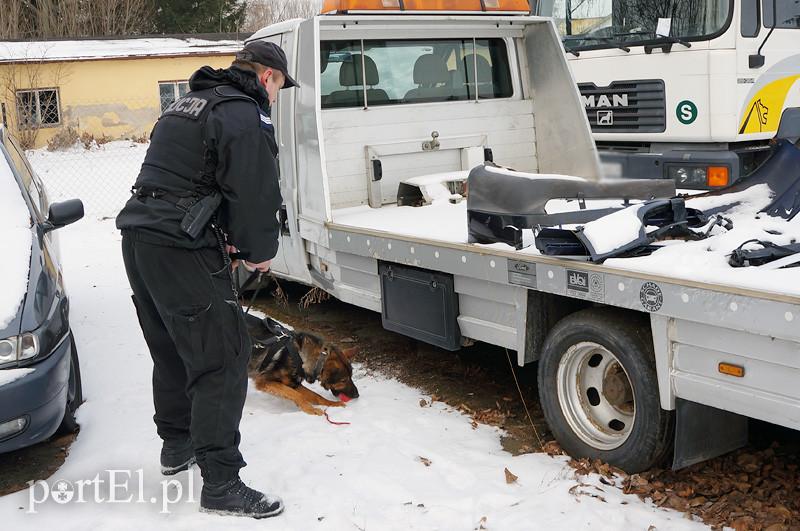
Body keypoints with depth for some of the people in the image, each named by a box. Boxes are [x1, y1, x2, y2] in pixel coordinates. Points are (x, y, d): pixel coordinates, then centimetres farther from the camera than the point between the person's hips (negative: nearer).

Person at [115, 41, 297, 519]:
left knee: (172, 350, 23)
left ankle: (177, 445, 39)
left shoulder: (188, 105, 22)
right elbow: (257, 194, -15)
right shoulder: (245, 114, -9)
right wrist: (259, 252, 2)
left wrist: (226, 244, 17)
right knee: (222, 358, -6)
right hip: (183, 250, -10)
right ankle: (221, 485, -2)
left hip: (140, 235, 10)